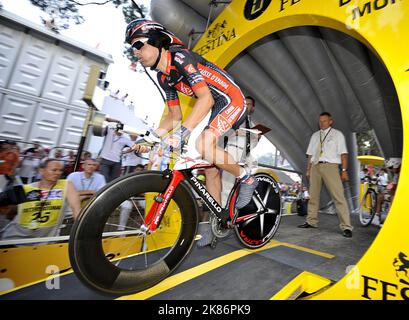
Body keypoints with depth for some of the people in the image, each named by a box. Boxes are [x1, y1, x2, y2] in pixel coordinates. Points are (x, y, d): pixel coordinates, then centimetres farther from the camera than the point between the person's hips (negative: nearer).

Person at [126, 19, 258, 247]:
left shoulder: (180, 57, -17)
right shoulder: (163, 77, 8)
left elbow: (206, 98, -29)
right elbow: (174, 114, 6)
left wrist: (182, 132, -39)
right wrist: (151, 137, -6)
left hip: (232, 101, -7)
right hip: (213, 108, 8)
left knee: (204, 144, -33)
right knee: (210, 166, 2)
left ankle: (246, 178, -5)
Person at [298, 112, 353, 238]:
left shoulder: (337, 134, 8)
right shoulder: (315, 135, 19)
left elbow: (343, 153, 0)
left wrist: (344, 170, -10)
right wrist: (308, 169, 10)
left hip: (330, 166, -4)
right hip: (315, 166, 4)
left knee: (338, 196, -9)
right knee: (313, 196, 8)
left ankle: (346, 227, -1)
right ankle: (311, 221, 19)